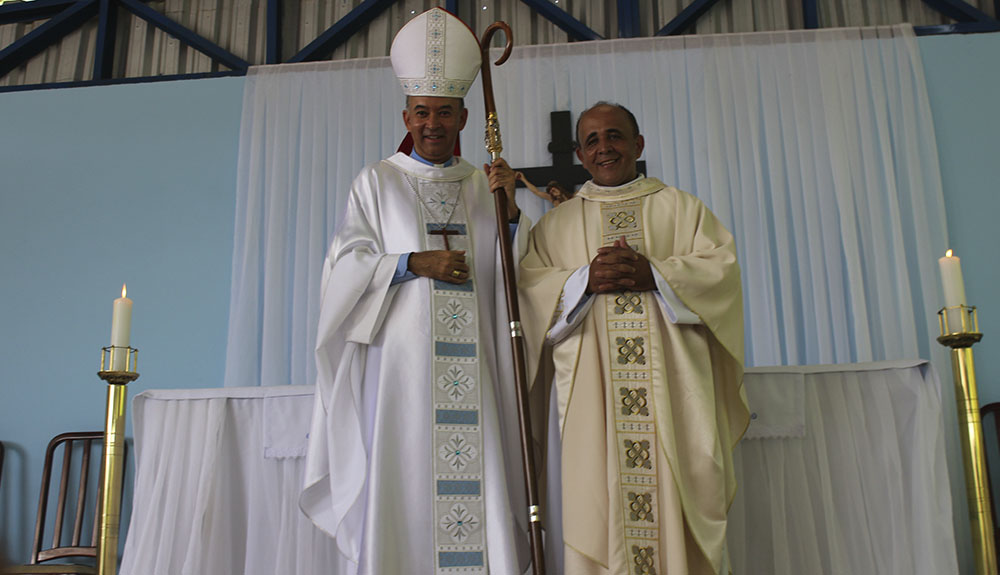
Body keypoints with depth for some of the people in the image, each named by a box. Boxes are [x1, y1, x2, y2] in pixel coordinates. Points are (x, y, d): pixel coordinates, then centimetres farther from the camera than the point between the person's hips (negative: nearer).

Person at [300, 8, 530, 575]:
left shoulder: (482, 184, 16)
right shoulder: (378, 180, 10)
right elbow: (348, 260, 2)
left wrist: (510, 210, -5)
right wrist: (415, 263, -11)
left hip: (470, 358, 2)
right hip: (403, 355, -2)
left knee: (475, 479, -3)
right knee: (404, 477, -6)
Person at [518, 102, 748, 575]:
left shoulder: (679, 207, 16)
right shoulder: (556, 223, 18)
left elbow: (721, 266, 3)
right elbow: (529, 287, 6)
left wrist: (655, 274, -11)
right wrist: (585, 279, -11)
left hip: (671, 384, 0)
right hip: (591, 392, 0)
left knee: (679, 499, -4)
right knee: (593, 508, -6)